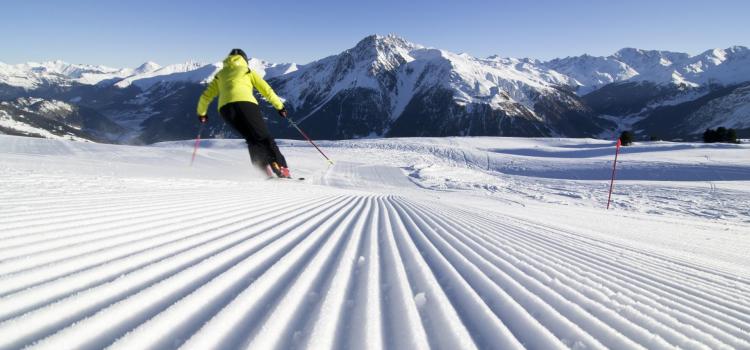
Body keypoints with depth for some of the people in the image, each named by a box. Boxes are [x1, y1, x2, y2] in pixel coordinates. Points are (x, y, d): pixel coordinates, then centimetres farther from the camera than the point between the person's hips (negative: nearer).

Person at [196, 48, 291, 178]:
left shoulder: (220, 75, 32)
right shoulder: (248, 71, 24)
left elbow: (206, 96, 29)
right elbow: (266, 90, 16)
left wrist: (201, 113, 43)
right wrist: (280, 106, 21)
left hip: (225, 108, 3)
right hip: (245, 103, -3)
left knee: (253, 141, 13)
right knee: (264, 137, -4)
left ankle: (264, 172, -2)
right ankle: (282, 169, -19)